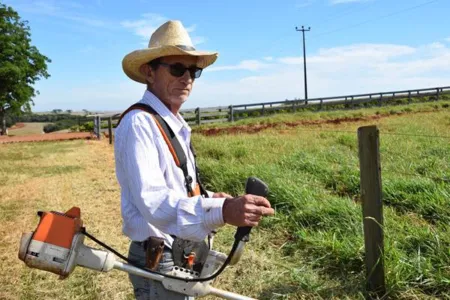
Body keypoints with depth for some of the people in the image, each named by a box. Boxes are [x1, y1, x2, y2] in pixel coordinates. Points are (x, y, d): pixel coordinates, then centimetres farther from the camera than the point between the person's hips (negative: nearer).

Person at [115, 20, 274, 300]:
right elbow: (152, 200, -32)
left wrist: (209, 198, -4)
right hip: (158, 260, -9)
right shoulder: (138, 123, -21)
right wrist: (221, 212, -45)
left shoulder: (177, 124, 9)